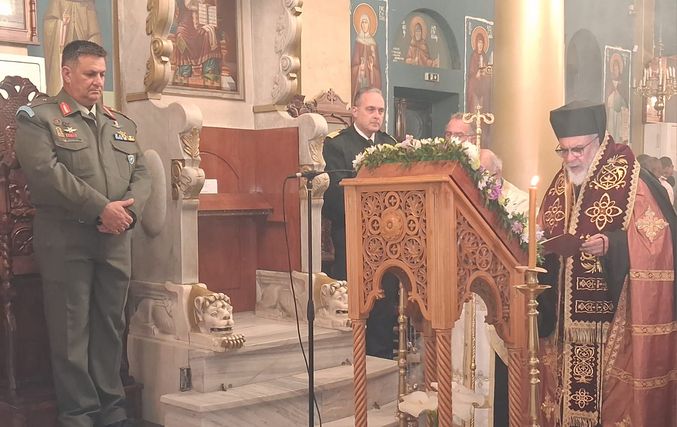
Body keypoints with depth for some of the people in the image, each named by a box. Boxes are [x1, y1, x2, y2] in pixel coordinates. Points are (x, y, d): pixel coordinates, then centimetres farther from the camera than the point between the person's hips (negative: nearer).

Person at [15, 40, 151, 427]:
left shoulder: (123, 124, 18)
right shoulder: (38, 117, 1)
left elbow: (141, 173, 11)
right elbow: (45, 172, -14)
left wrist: (128, 211, -9)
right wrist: (100, 208, -17)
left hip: (116, 241, 5)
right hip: (66, 240, -5)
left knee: (111, 326, 10)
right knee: (72, 330, 1)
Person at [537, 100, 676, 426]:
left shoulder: (632, 180, -8)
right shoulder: (560, 184, 11)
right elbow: (545, 236, 20)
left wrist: (611, 244, -25)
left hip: (613, 315, -6)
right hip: (567, 316, 6)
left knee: (614, 394, 0)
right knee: (568, 389, 11)